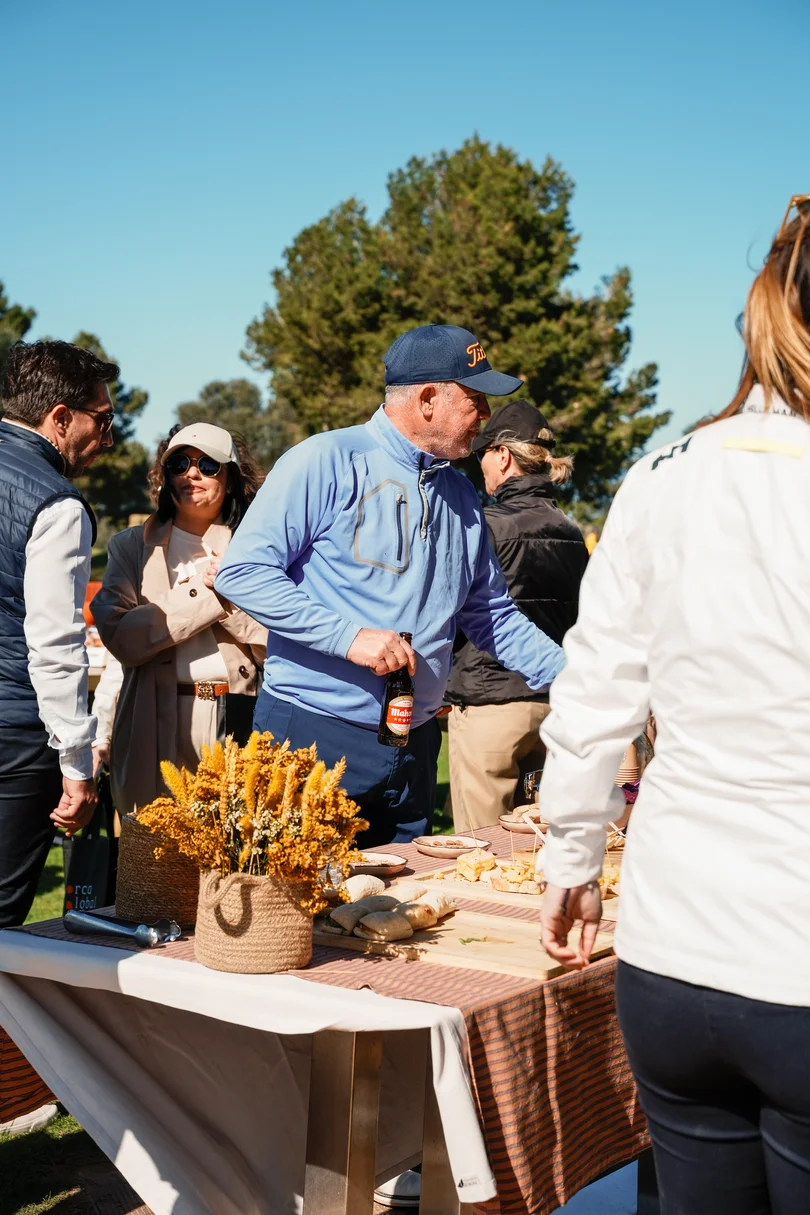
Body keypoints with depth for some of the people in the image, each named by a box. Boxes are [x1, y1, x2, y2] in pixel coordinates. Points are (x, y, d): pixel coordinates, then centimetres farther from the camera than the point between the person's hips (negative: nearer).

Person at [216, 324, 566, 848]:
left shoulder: (461, 495, 14)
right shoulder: (328, 461, -8)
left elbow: (493, 615, 21)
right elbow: (244, 571, -14)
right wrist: (350, 637, -21)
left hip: (413, 752, 6)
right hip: (314, 732, -6)